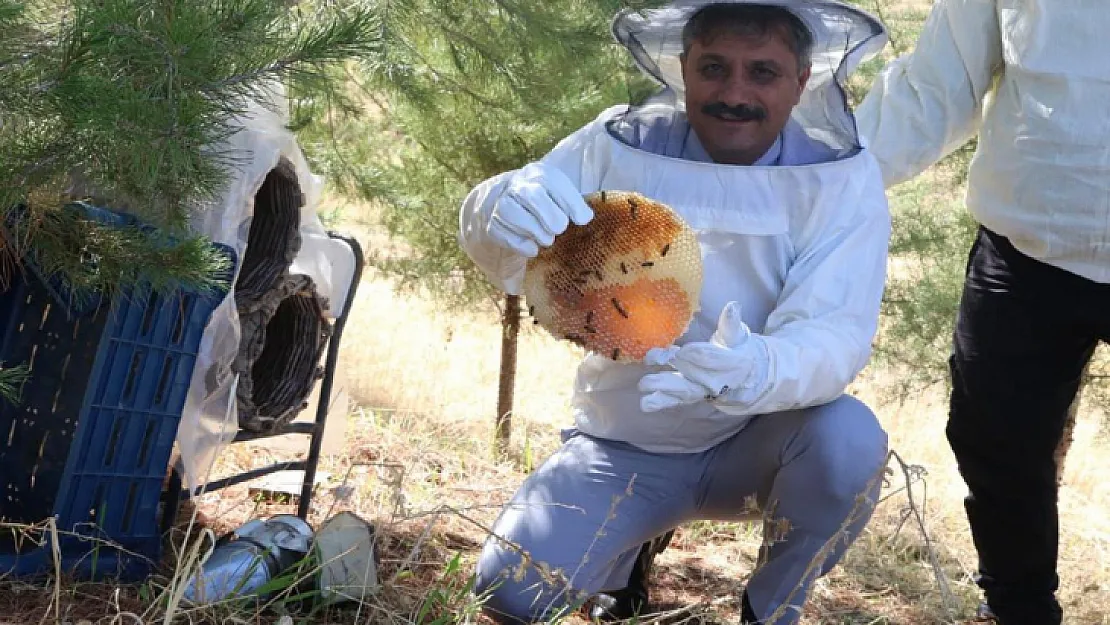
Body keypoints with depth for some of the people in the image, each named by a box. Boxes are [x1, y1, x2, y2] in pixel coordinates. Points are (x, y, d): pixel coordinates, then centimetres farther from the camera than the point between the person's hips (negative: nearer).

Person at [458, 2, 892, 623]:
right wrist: (505, 205, -46)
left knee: (849, 437, -32)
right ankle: (634, 542, 20)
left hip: (755, 439, 0)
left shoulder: (841, 177, -14)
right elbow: (503, 253, -20)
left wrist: (760, 370, -48)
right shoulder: (620, 145, -11)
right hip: (623, 444, 1)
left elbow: (837, 332, -24)